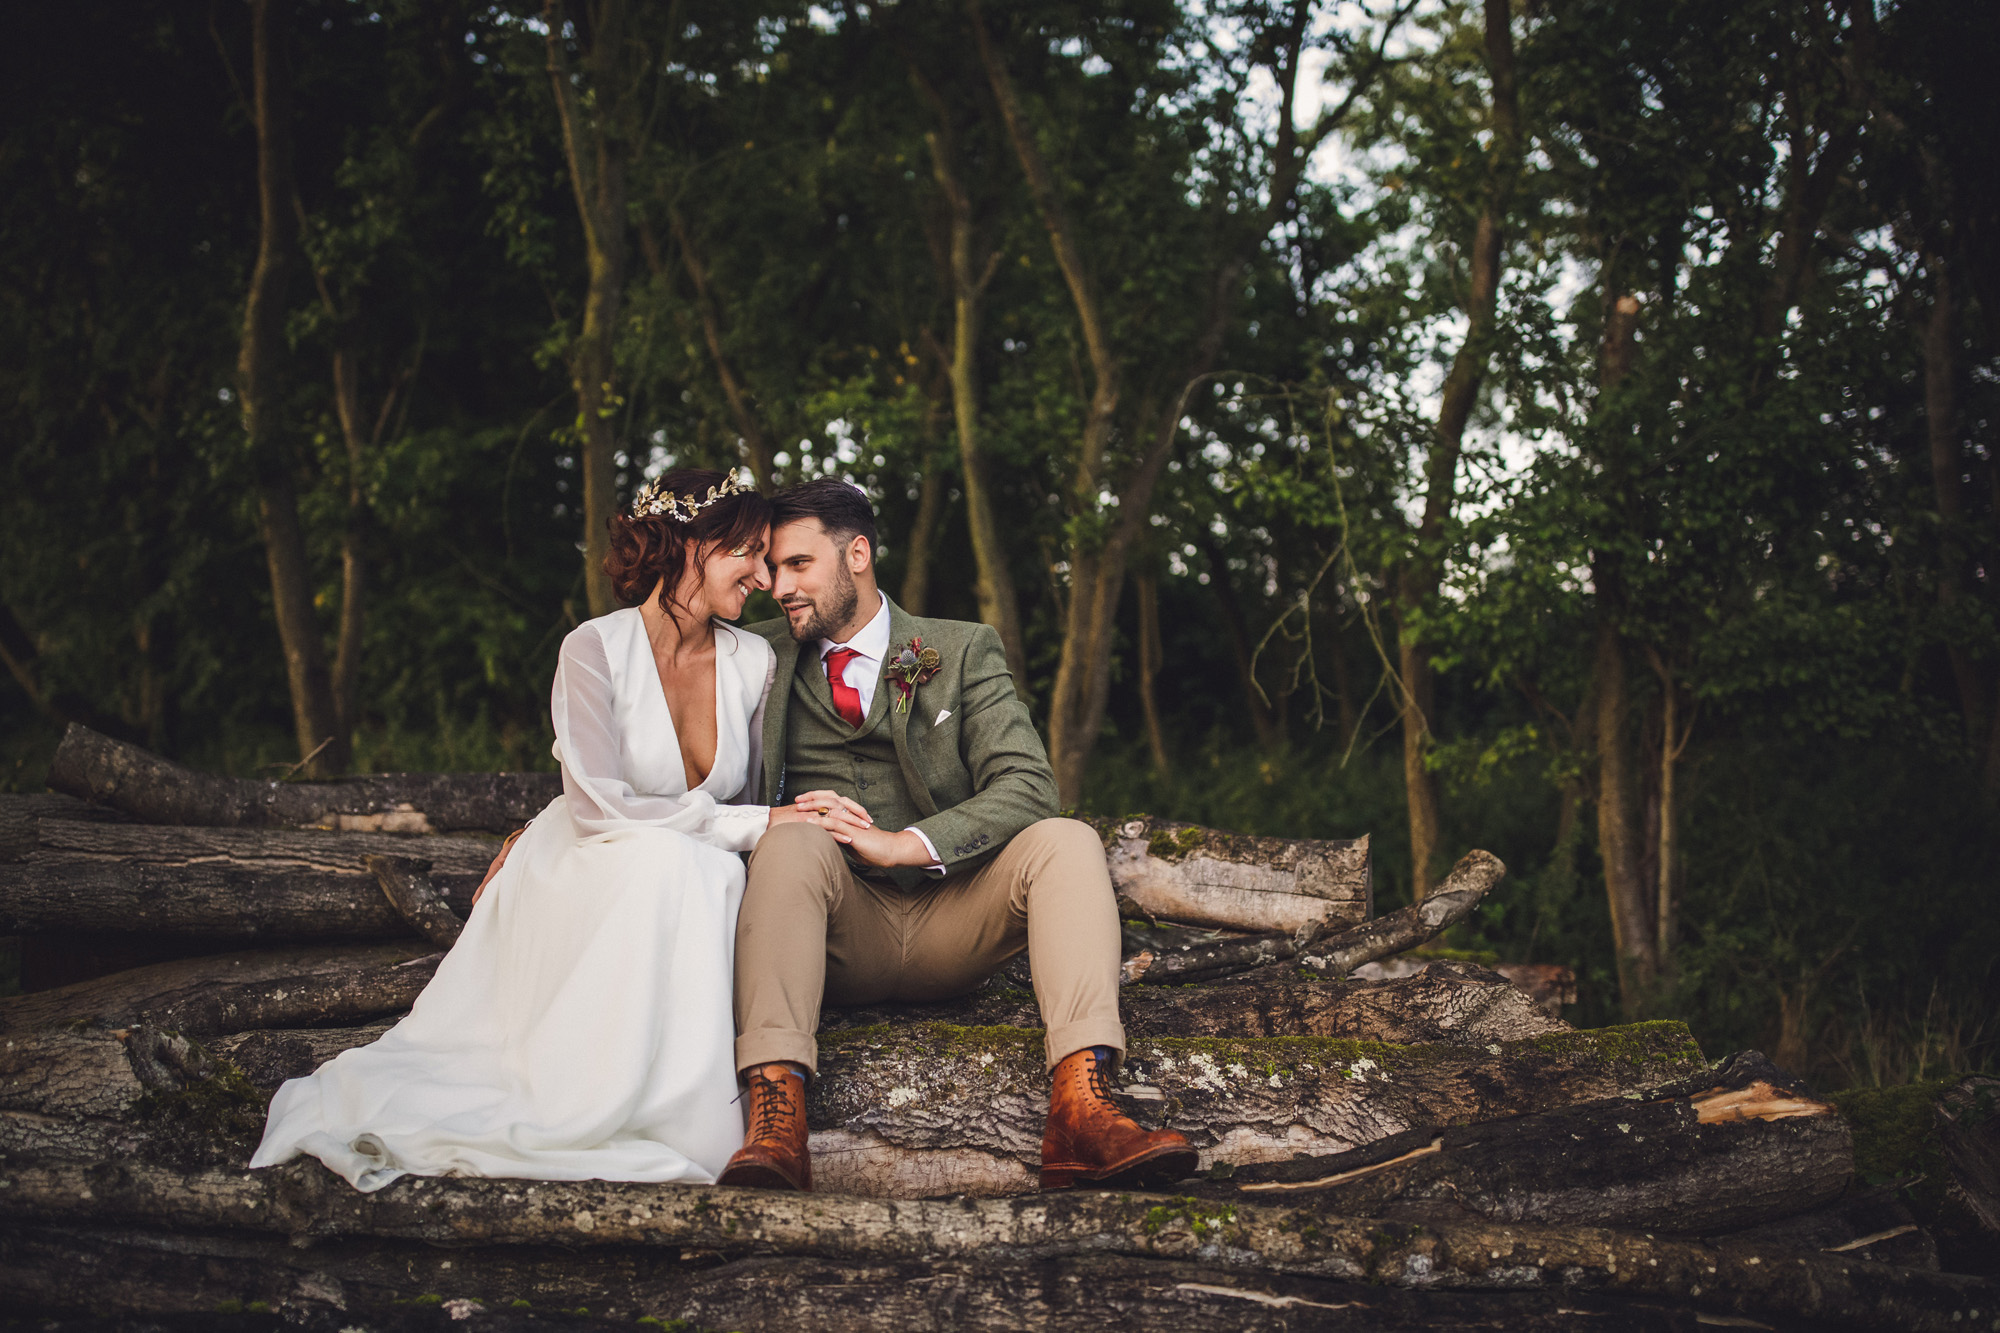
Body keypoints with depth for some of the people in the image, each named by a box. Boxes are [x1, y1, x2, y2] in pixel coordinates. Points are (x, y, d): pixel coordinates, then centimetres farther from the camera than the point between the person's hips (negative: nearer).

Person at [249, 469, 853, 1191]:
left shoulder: (756, 663, 2)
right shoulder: (596, 650, -13)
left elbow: (755, 811, 8)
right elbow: (600, 807, -23)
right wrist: (749, 826, -24)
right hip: (576, 891, -5)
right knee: (663, 858, -37)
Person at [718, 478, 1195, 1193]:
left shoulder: (964, 652, 8)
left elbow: (1025, 788, -4)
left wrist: (904, 844, -20)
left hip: (948, 931, 0)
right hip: (840, 937, 0)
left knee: (1066, 842, -25)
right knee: (792, 841, -31)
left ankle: (1080, 1113, -45)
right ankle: (775, 1122, -51)